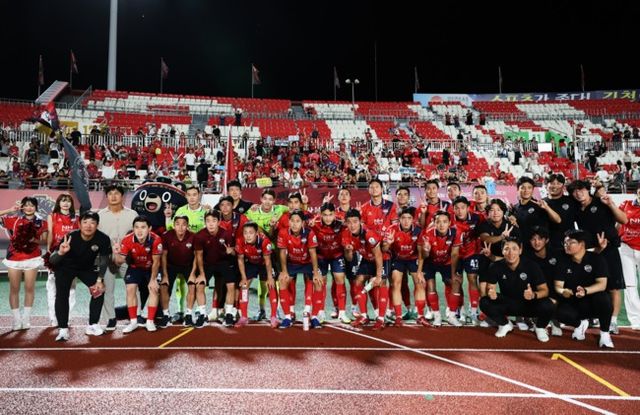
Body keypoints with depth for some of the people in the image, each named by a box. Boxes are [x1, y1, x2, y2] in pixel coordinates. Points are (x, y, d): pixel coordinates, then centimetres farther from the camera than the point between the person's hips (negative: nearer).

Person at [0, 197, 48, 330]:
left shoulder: (41, 223, 3)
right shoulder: (14, 220, 3)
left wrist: (35, 240, -14)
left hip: (32, 259, 0)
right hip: (14, 259, 1)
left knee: (29, 288, 4)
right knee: (14, 289, 4)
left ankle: (26, 318, 14)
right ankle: (17, 320, 11)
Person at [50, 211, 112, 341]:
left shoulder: (103, 239, -29)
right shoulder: (71, 237, -35)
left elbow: (104, 260, -11)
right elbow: (52, 261, -33)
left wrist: (99, 280, -11)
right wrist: (61, 252, -55)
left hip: (87, 268, 3)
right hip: (66, 267, -2)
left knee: (99, 290, -6)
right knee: (62, 295, -16)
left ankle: (93, 326, 8)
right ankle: (63, 329, -6)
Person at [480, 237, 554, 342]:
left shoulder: (531, 265, -18)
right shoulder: (496, 266, -15)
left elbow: (544, 290, -17)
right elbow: (490, 287, -9)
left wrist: (534, 295, -40)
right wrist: (491, 293, -36)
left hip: (529, 304, -1)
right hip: (507, 304, 1)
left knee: (547, 306, -32)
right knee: (484, 302, -24)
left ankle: (540, 327, 6)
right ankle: (505, 324, 7)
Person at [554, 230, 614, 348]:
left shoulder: (596, 259, -10)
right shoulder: (563, 262, -3)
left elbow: (602, 284, -20)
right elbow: (558, 286, -6)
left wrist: (585, 291, -40)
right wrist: (563, 291, -31)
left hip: (594, 301, -2)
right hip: (573, 303, 2)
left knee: (603, 298, -37)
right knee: (561, 313, -30)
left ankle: (604, 333, -10)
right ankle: (580, 323, 8)